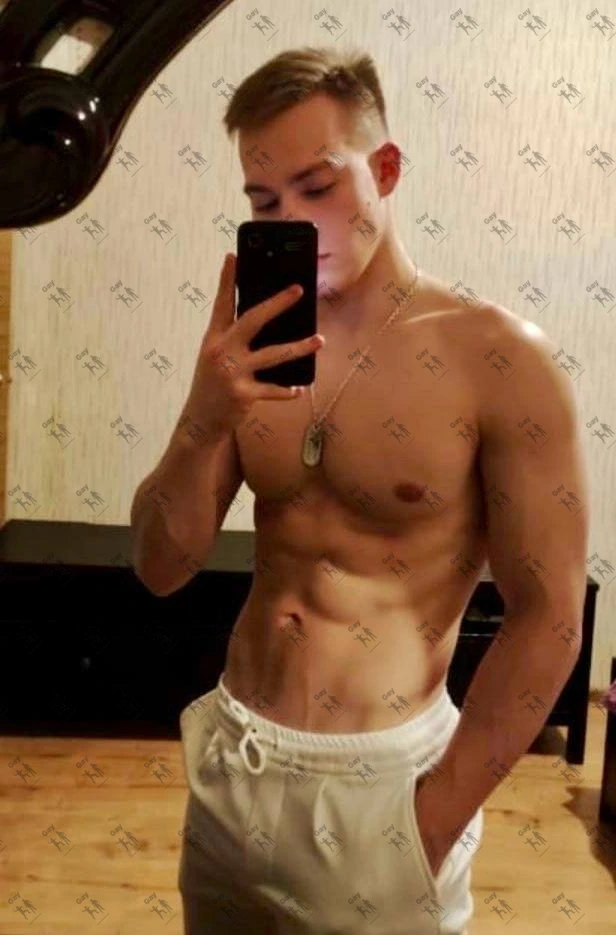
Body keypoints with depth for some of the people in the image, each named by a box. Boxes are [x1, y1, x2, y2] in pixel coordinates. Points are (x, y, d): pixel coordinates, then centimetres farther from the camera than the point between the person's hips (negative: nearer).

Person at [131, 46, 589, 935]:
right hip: (231, 767, 5)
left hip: (377, 782, -5)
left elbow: (547, 618, -12)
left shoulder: (498, 358, -14)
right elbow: (162, 569, 0)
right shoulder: (256, 347, 1)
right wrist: (203, 420, -17)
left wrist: (436, 819, -11)